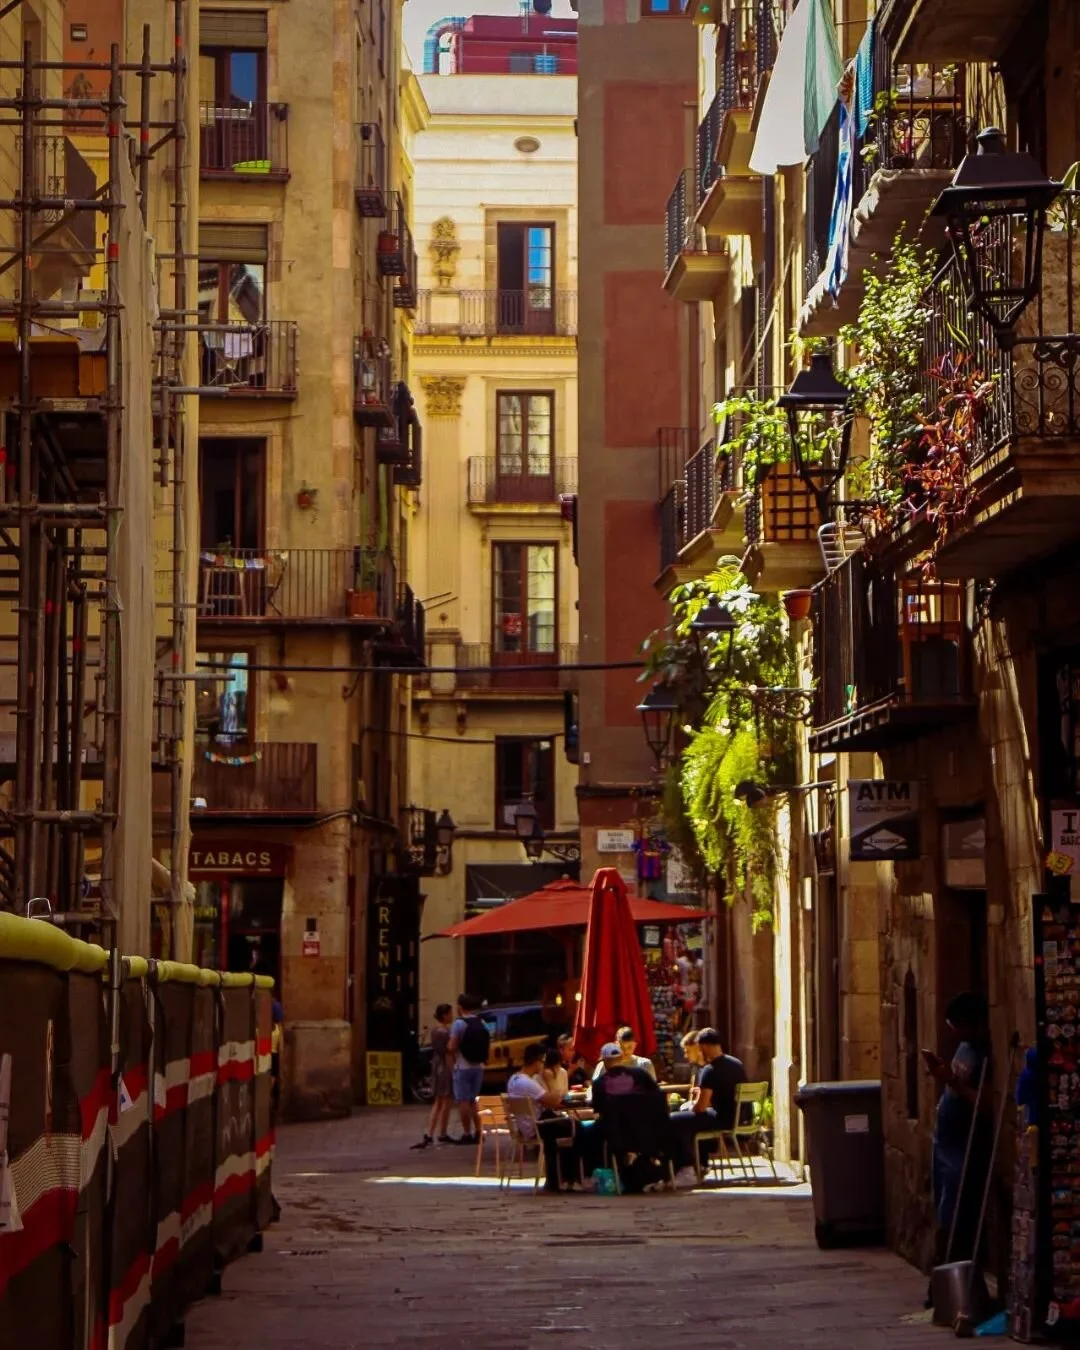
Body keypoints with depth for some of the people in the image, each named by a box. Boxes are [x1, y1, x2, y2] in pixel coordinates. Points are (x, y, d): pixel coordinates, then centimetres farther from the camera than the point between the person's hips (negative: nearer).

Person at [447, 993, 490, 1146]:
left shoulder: (459, 1023, -13)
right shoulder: (481, 1023, 6)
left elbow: (452, 1047, -16)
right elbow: (486, 1045, 10)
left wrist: (449, 1045, 4)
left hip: (463, 1067, -7)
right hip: (478, 1067, 7)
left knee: (463, 1101, -2)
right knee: (473, 1101, 17)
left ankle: (467, 1134, -4)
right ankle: (477, 1132, 16)